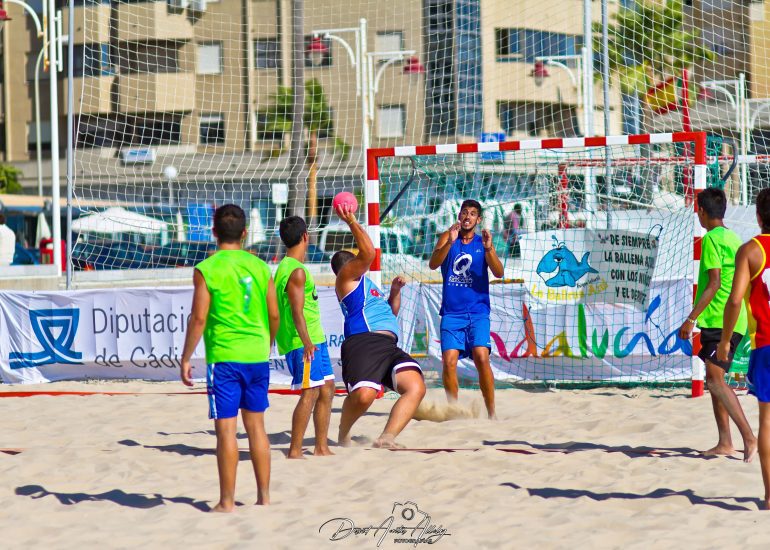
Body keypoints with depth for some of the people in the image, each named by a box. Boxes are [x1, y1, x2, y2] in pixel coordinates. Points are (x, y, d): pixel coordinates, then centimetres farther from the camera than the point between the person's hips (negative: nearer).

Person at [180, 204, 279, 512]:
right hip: (257, 356, 4)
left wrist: (186, 358, -2)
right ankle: (264, 496, 17)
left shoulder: (206, 270, -8)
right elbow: (274, 315, 8)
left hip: (224, 357, -4)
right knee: (256, 424, 14)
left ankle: (227, 501, 3)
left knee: (226, 429, 0)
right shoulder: (260, 267, 5)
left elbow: (199, 319, -11)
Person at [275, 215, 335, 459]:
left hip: (314, 340, 10)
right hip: (304, 342, -10)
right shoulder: (297, 271, -15)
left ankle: (321, 448, 15)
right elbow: (297, 312, -22)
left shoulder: (286, 266, 16)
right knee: (310, 393, -11)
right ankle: (294, 450, -9)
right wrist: (306, 342, -30)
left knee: (326, 389, 11)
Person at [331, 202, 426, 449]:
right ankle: (343, 434, 5)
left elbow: (391, 312, 47)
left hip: (388, 346, 9)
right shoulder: (346, 277, 12)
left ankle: (387, 437, -21)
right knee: (363, 395, -27)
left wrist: (395, 291, 31)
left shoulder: (366, 284, 37)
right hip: (362, 343, -9)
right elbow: (368, 254, -5)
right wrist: (352, 222, -4)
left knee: (416, 387, -15)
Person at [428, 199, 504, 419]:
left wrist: (489, 248, -23)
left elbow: (499, 273, -6)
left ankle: (491, 412, -11)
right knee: (449, 360, -10)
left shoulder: (482, 242, 6)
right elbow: (433, 264, -9)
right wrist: (450, 242, -24)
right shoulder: (447, 238, 7)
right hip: (451, 312, 1)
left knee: (481, 357, -16)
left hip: (477, 312, -1)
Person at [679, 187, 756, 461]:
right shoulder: (733, 238, 17)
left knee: (715, 379, -14)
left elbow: (714, 283, -18)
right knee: (715, 379, 13)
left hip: (719, 322, -10)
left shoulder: (712, 239, -11)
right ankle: (724, 443, 13)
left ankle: (749, 438, -21)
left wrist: (691, 319, -19)